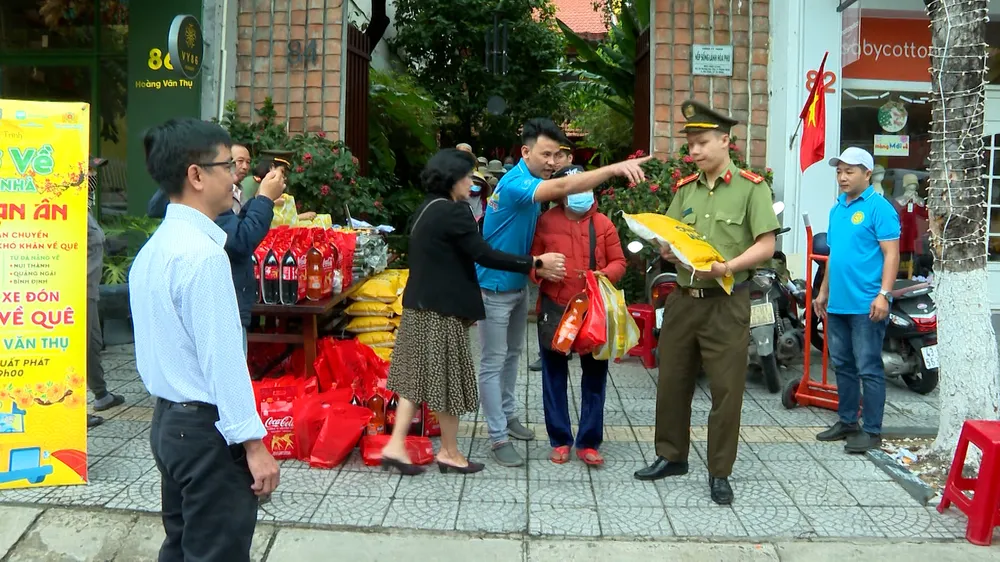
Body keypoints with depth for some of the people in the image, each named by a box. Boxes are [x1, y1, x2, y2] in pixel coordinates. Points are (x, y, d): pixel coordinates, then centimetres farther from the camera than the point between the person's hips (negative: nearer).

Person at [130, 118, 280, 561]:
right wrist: (253, 443, -19)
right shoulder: (203, 254, -20)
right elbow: (222, 356, -23)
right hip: (207, 427, -9)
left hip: (169, 420, 9)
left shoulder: (151, 251, 9)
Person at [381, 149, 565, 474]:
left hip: (420, 304, 9)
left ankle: (396, 444, 11)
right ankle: (450, 453, 16)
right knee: (447, 379, 3)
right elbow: (484, 255, -19)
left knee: (418, 374, 12)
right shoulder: (452, 211, -17)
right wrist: (535, 264, -13)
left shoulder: (427, 209, 13)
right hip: (442, 309, -9)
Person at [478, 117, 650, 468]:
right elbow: (562, 187, -44)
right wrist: (616, 168, -53)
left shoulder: (535, 182, 4)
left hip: (519, 284, 10)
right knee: (494, 362, -3)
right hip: (495, 287, -10)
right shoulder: (515, 183, -26)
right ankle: (498, 438, 3)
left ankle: (508, 415, 35)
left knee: (513, 354, 20)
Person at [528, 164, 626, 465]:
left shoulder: (603, 223, 3)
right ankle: (560, 440, 21)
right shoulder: (545, 222, 0)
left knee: (594, 375, 5)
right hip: (555, 309, -1)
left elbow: (618, 262, 6)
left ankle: (588, 442, 16)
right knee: (554, 376, 7)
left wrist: (605, 274, -14)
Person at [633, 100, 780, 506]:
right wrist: (667, 251, -7)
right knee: (672, 383, 12)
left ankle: (720, 472, 14)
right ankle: (671, 456, 29)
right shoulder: (684, 189, 11)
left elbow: (766, 245, -9)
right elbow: (667, 238, 16)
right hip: (683, 300, 5)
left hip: (726, 303, -5)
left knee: (726, 390, 1)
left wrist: (729, 267, -23)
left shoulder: (751, 187, -5)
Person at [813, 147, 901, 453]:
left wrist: (884, 295, -21)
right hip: (838, 304, 8)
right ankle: (846, 421, 27)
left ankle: (872, 431, 6)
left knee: (868, 369, -2)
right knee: (843, 365, 15)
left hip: (866, 305, -8)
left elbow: (891, 253, -13)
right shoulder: (837, 208, 15)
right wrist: (823, 292, 21)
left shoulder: (879, 207, -8)